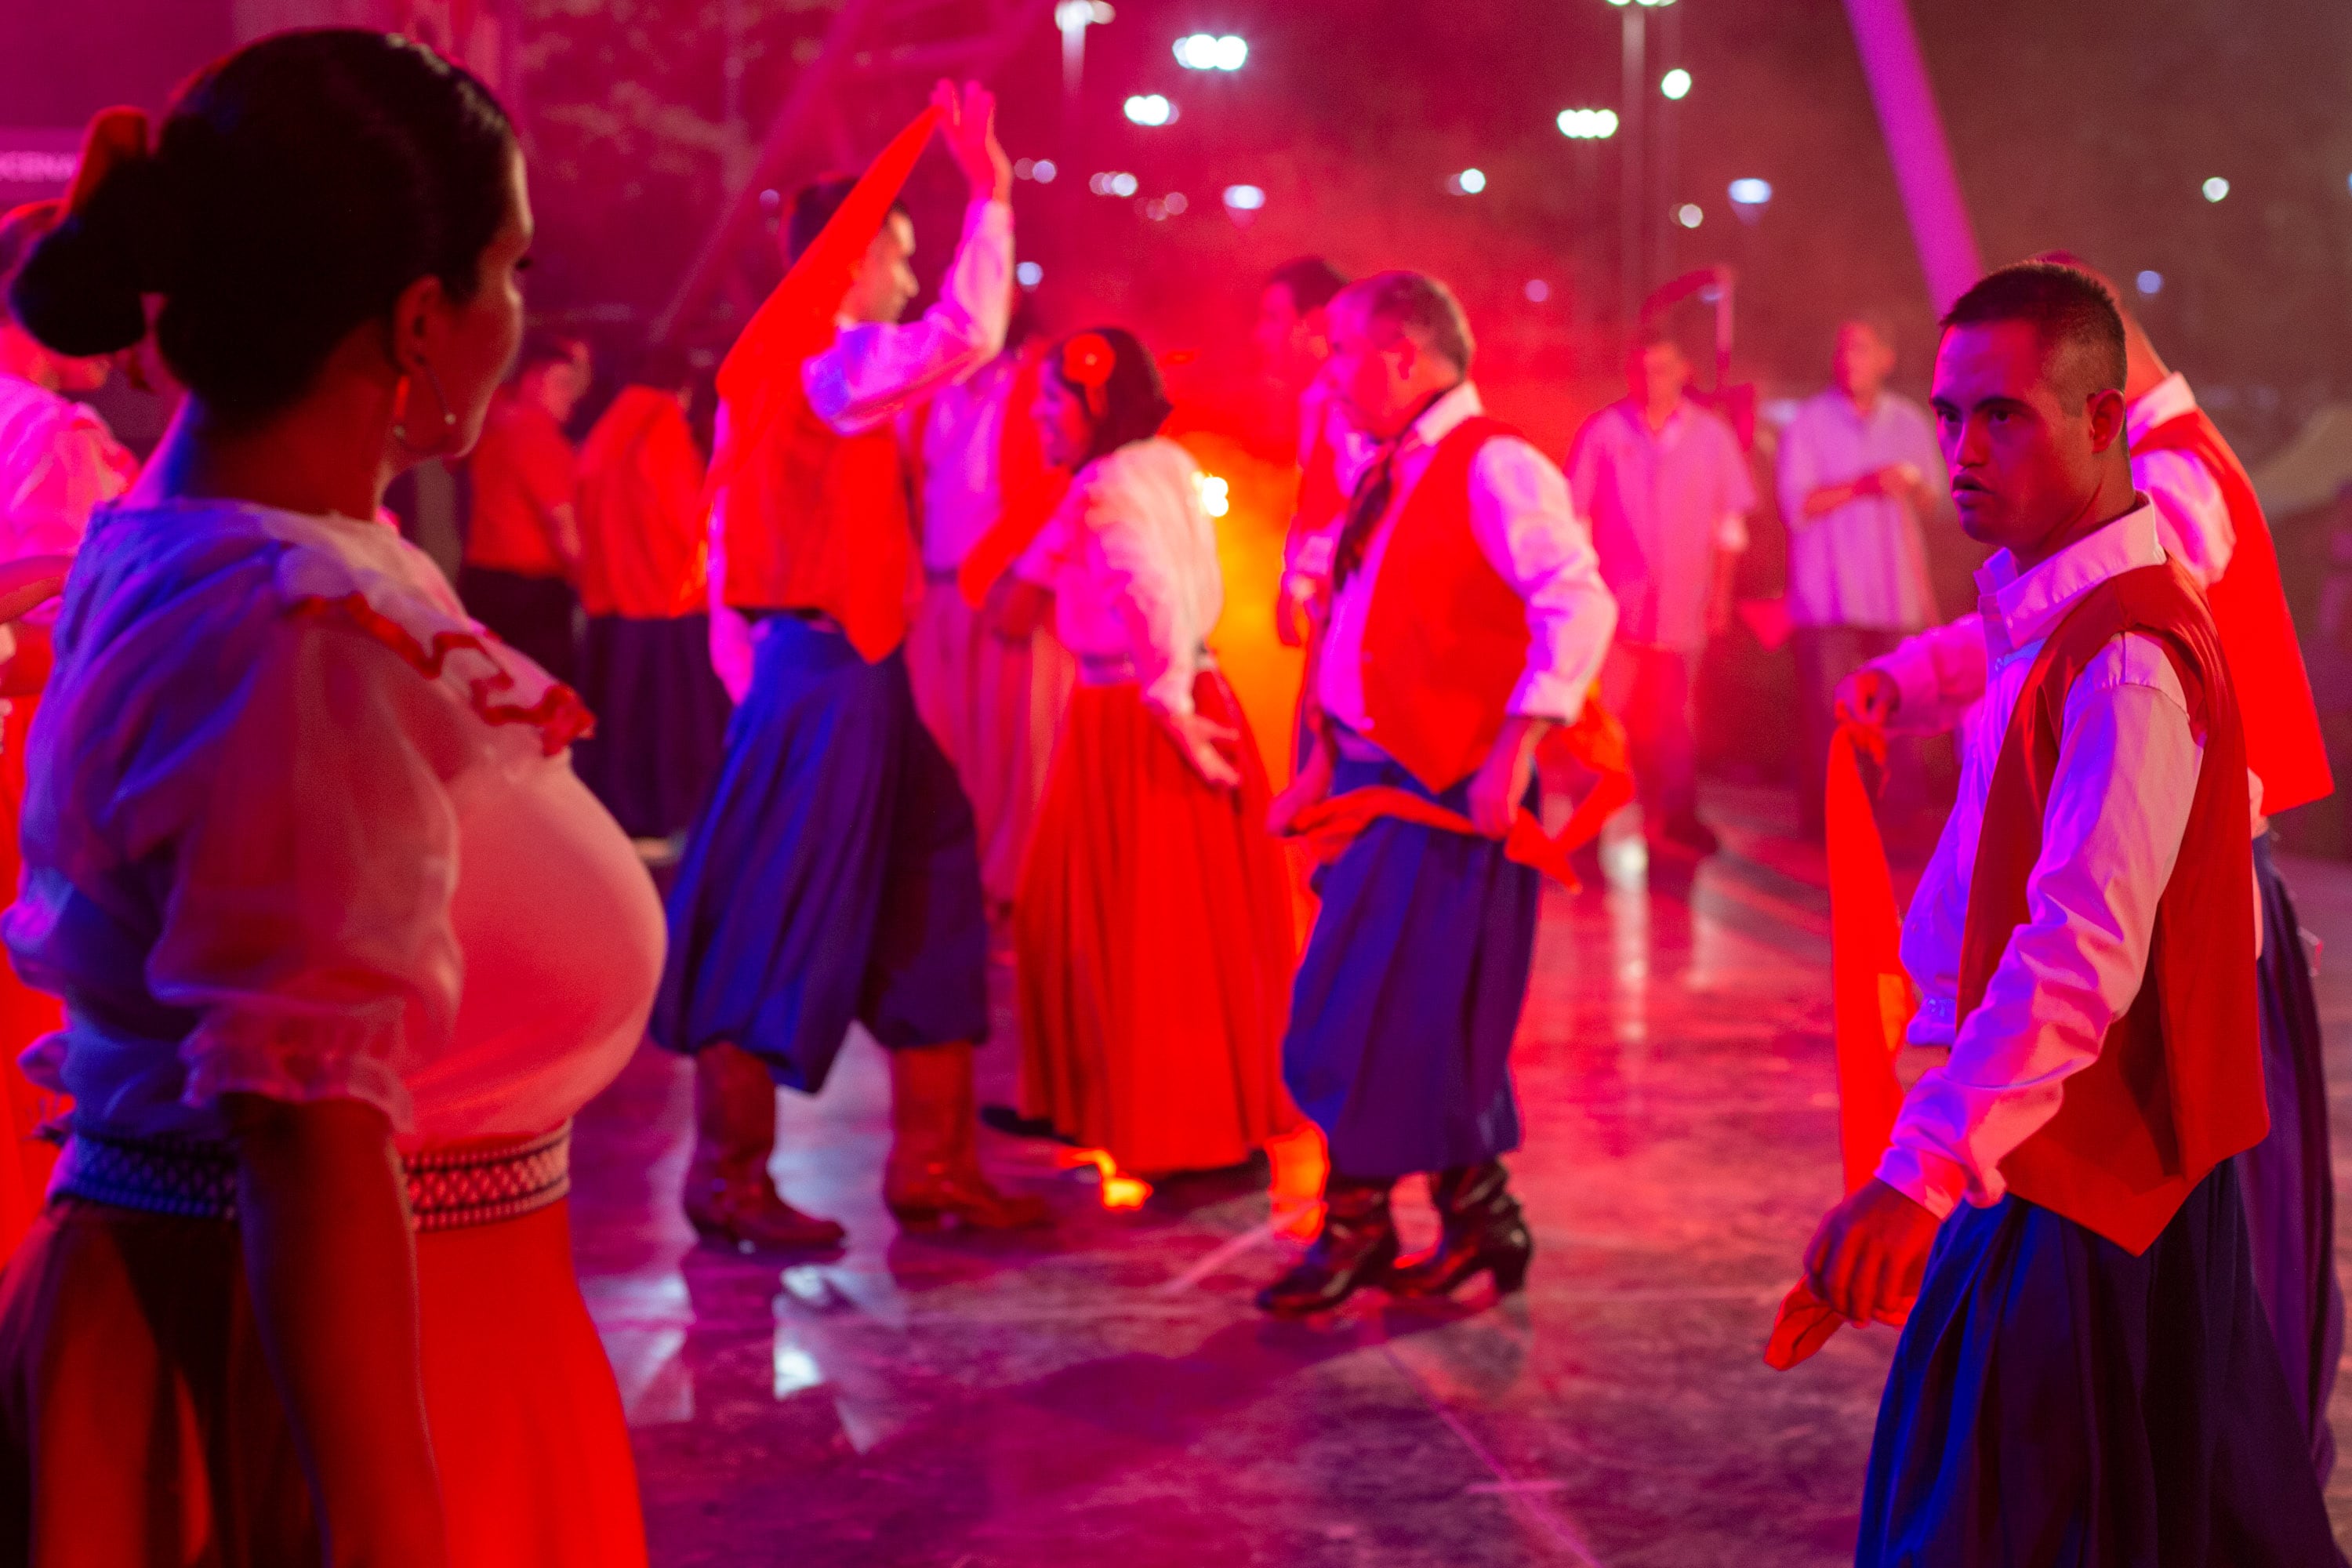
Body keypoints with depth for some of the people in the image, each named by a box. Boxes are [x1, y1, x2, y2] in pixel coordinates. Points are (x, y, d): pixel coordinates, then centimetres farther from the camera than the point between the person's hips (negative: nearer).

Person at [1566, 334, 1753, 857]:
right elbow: (1574, 518, 3)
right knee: (1608, 712, -3)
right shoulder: (1602, 432, 0)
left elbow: (1729, 525, 9)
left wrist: (1721, 592, 6)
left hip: (1682, 607, 1)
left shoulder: (1712, 436, 4)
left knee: (1671, 719, 7)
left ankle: (1675, 816, 15)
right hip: (1615, 601, -1)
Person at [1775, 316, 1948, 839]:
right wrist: (1863, 486, -17)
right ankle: (1824, 818, -4)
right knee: (1829, 711, -9)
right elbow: (1796, 505, -7)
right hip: (1828, 594, -3)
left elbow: (1937, 504, 15)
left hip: (1897, 594, 3)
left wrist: (1913, 489, -8)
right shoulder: (1810, 422, 1)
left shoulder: (1910, 422, 13)